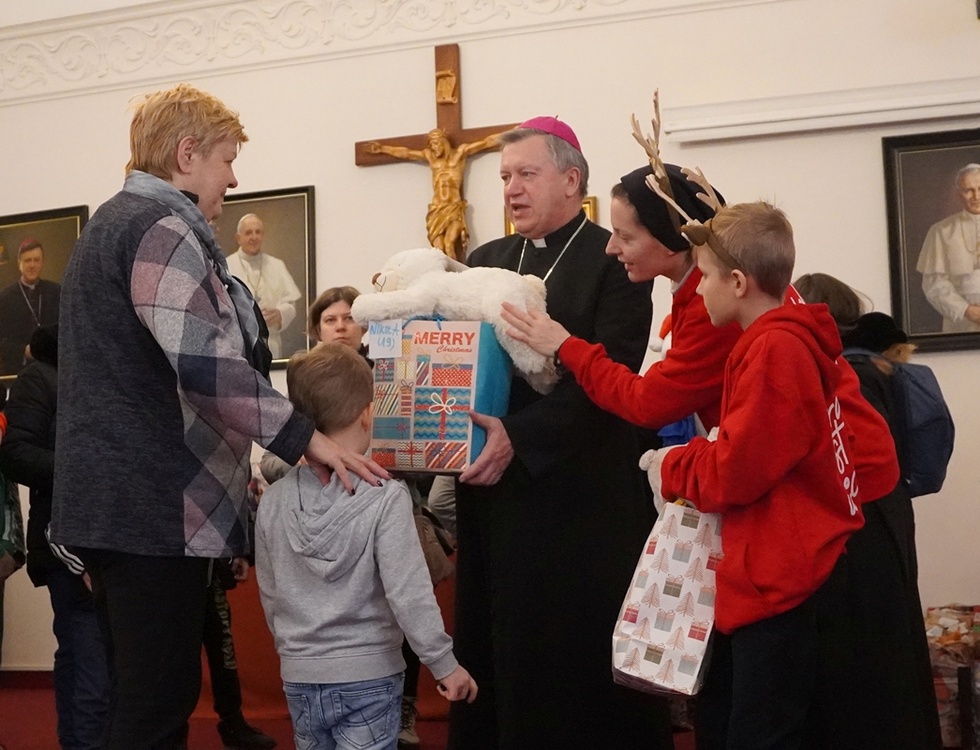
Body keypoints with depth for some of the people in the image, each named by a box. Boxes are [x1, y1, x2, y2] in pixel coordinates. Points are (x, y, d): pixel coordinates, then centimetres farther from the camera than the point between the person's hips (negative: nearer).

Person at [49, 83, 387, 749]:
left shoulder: (112, 224, 21)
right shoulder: (163, 226, -12)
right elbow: (203, 363, -25)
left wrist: (225, 463, 29)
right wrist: (305, 436, -19)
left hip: (110, 496, 10)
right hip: (155, 503, -10)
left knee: (141, 693, 15)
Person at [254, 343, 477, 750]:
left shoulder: (273, 500, -2)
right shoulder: (386, 496, -16)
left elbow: (269, 594, 7)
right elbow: (408, 593, -18)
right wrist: (445, 664, -8)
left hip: (299, 677, 4)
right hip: (367, 676, -4)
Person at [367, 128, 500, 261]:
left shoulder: (460, 153, 8)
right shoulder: (430, 156, 16)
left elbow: (486, 142, 6)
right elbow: (404, 152, 26)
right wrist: (382, 148, 35)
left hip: (455, 209, -3)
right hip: (436, 211, 3)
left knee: (449, 246, -24)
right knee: (438, 250, -15)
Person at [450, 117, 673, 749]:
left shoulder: (613, 262, -3)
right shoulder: (486, 262, 16)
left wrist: (519, 437, -24)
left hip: (582, 499, -5)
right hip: (495, 494, 5)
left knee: (583, 667, 0)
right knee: (502, 659, 8)